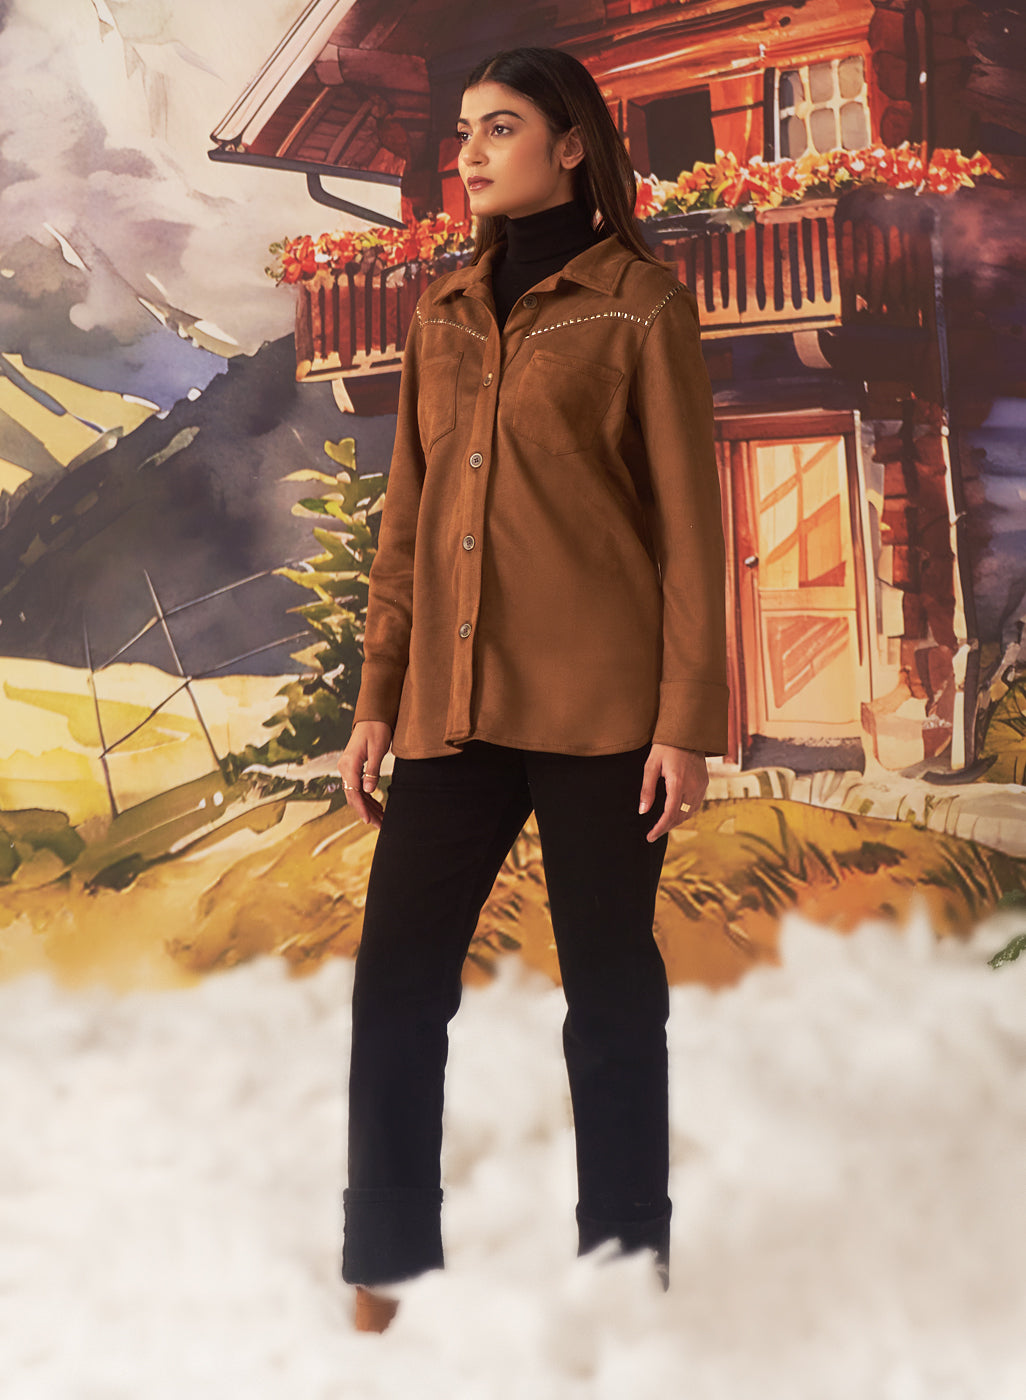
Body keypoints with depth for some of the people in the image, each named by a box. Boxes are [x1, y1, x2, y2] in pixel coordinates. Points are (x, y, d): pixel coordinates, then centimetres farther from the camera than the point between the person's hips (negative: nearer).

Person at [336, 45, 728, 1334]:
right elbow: (407, 524, 16)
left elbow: (687, 518, -3)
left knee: (609, 989, 4)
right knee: (395, 983, 2)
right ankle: (383, 1273, 13)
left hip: (596, 702, -4)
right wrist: (378, 701, 10)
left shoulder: (638, 303, 0)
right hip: (454, 703, 5)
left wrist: (687, 718, -9)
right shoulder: (444, 316, 14)